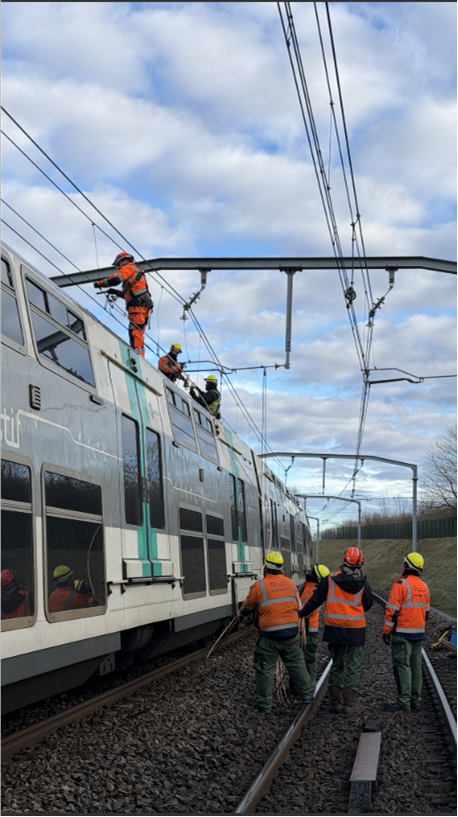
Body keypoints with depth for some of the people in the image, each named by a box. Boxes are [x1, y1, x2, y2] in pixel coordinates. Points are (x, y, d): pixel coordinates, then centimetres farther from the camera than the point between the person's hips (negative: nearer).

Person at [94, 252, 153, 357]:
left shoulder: (129, 267, 7)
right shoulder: (138, 272, 34)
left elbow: (115, 279, -9)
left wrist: (100, 283, 3)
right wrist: (117, 293, 25)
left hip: (138, 305, -9)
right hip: (145, 305, 9)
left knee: (135, 331, -19)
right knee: (139, 332, 5)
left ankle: (137, 353, -31)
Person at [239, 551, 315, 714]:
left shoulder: (259, 586, -10)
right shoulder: (289, 583, 5)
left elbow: (246, 610, 1)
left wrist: (242, 612, 24)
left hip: (270, 636, -4)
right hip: (291, 633, 4)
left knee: (265, 669, 6)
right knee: (297, 664, 19)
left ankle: (264, 705, 9)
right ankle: (307, 695, 27)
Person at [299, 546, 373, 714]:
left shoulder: (330, 580, -6)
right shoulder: (363, 585, -6)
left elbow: (315, 600, -2)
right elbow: (368, 605, 9)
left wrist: (301, 614, 9)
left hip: (334, 629, 2)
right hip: (356, 630, -2)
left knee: (336, 665, 13)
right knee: (354, 667, 6)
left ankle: (335, 702, 12)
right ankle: (349, 703, 2)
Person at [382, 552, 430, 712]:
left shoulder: (400, 584, -15)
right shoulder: (424, 587, 9)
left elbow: (392, 610, -16)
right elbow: (426, 611, 16)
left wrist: (386, 631, -9)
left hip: (402, 632, -7)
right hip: (419, 633, 7)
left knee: (402, 666, -5)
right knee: (416, 666, 12)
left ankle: (403, 702, -6)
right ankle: (415, 699, 17)